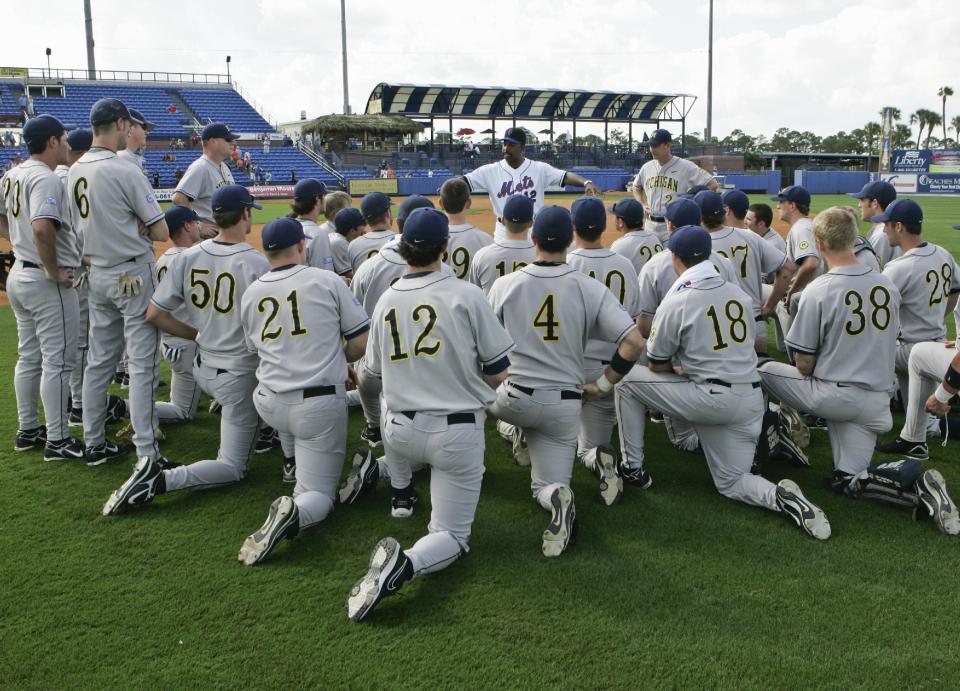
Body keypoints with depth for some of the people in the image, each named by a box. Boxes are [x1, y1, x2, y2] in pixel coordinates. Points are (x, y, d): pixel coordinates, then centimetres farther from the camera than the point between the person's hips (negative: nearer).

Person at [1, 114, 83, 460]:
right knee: (57, 361, -2)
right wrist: (54, 271, -22)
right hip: (48, 284, -9)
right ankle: (57, 440, 4)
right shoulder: (46, 178, -18)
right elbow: (42, 227, -32)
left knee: (28, 357, 17)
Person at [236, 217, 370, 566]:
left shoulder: (251, 293, 5)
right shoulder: (327, 281, -6)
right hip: (320, 404, -4)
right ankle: (295, 514, -28)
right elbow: (362, 341, -3)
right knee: (319, 494, 2)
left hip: (268, 405, 5)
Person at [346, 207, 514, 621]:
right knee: (452, 534, 5)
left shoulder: (385, 302, 1)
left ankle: (399, 493, 27)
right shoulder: (466, 295, -12)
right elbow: (498, 373, -8)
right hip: (457, 435, -4)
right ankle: (406, 564, -25)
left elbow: (376, 372, 12)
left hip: (399, 431, 5)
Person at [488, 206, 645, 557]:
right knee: (547, 485, 14)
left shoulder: (504, 285, -4)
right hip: (565, 404, 1)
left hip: (513, 398, -1)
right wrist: (604, 384, 2)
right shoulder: (591, 288, -5)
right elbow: (634, 342, -11)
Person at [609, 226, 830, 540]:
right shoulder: (739, 293, 7)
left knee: (627, 379, 8)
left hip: (710, 400, -6)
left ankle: (631, 467, 12)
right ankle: (781, 497, -11)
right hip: (751, 400, 6)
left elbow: (656, 365, 0)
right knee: (731, 482, 19)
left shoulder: (675, 302, -10)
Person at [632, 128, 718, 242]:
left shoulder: (686, 166, -8)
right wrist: (642, 204, 12)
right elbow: (637, 187, 28)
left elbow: (712, 184, -9)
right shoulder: (647, 167, 8)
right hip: (650, 225, 6)